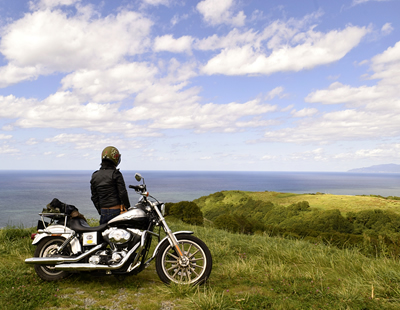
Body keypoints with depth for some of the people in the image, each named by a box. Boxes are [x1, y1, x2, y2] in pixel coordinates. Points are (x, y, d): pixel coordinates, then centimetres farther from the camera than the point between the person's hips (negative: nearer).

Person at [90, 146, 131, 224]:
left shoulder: (95, 176, 7)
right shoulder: (116, 174, -10)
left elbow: (94, 197, 11)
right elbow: (123, 193, -10)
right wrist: (128, 208, 1)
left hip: (103, 212, 5)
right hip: (116, 211, -5)